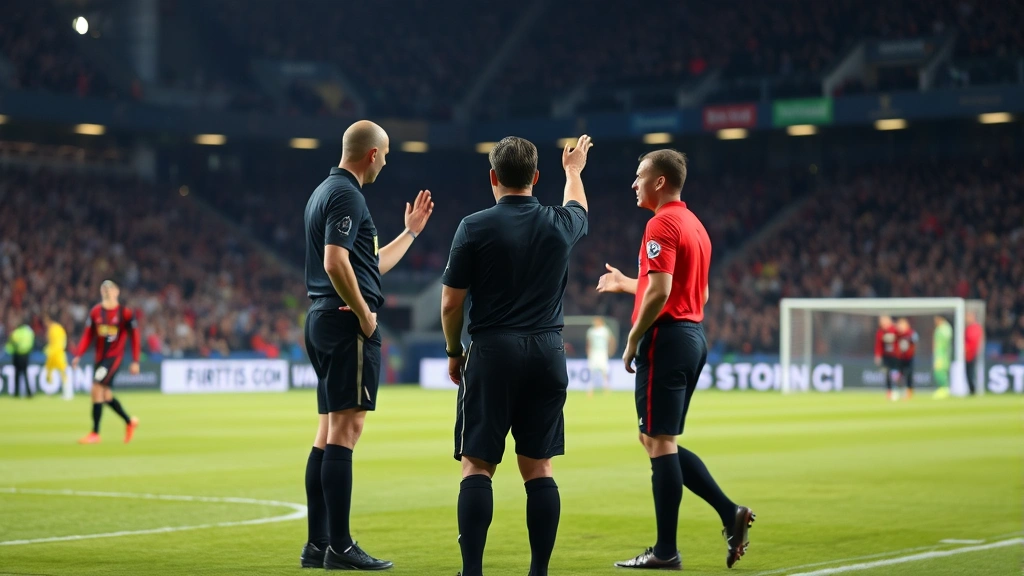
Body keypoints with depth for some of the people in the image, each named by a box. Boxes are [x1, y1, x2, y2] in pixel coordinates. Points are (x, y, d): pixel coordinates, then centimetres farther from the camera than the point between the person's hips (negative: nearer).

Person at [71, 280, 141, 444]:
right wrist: (78, 355, -4)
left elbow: (135, 337, -3)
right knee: (106, 395, 9)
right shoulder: (95, 312, 6)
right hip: (100, 357, 6)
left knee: (97, 388, -18)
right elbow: (88, 336, 8)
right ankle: (130, 422, 33)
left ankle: (95, 433, -13)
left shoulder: (125, 313, -6)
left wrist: (135, 361, -7)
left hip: (114, 357, -6)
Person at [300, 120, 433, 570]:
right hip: (347, 322, -10)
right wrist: (364, 313, -15)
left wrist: (410, 232, 32)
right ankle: (340, 548, -10)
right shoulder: (347, 195, -11)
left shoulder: (326, 191, 21)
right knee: (346, 430, -10)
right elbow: (336, 263, -24)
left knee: (328, 432, 10)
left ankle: (318, 545, 12)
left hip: (322, 320, 10)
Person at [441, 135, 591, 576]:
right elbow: (578, 208, 32)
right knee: (538, 468, 8)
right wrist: (574, 170, 52)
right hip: (547, 353, 3)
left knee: (477, 466, -1)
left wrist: (453, 351, 13)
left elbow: (451, 303, -3)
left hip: (492, 353, -3)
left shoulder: (475, 227, -6)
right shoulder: (560, 224, 5)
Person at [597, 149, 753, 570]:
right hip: (694, 335, 10)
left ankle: (666, 551, -1)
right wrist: (626, 284, 27)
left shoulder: (662, 224, -12)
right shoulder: (694, 225, 17)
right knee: (657, 440, 15)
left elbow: (660, 291, -22)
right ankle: (730, 513, 6)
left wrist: (633, 339, -12)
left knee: (659, 441, -4)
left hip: (667, 337, -10)